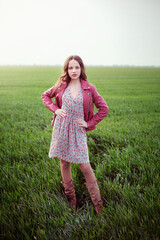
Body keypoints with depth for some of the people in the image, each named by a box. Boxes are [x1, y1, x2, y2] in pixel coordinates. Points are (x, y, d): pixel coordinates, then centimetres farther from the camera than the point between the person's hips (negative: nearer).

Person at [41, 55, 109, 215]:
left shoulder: (89, 89, -2)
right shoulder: (61, 86, 3)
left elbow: (103, 109, 2)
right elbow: (45, 96, 17)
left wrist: (89, 123, -2)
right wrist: (55, 109, 1)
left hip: (77, 131, -2)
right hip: (61, 129, 3)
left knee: (85, 167, -6)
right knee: (64, 164, 10)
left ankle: (98, 205, 7)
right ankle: (71, 199, 27)